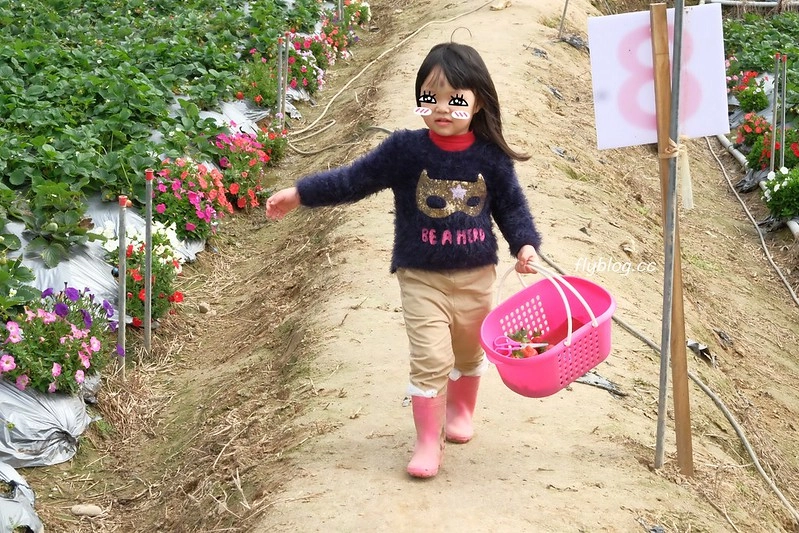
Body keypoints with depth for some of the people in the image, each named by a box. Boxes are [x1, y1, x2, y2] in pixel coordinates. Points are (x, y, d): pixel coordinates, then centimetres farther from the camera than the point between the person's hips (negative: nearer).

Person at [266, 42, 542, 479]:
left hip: (476, 276, 3)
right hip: (421, 278, -3)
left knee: (470, 353, 21)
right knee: (430, 360, -7)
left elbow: (511, 204, 4)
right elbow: (353, 179, -8)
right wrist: (300, 194, -11)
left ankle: (460, 411, 48)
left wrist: (524, 244, -10)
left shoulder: (490, 156, -8)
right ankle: (428, 442, 7)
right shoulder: (405, 149, -13)